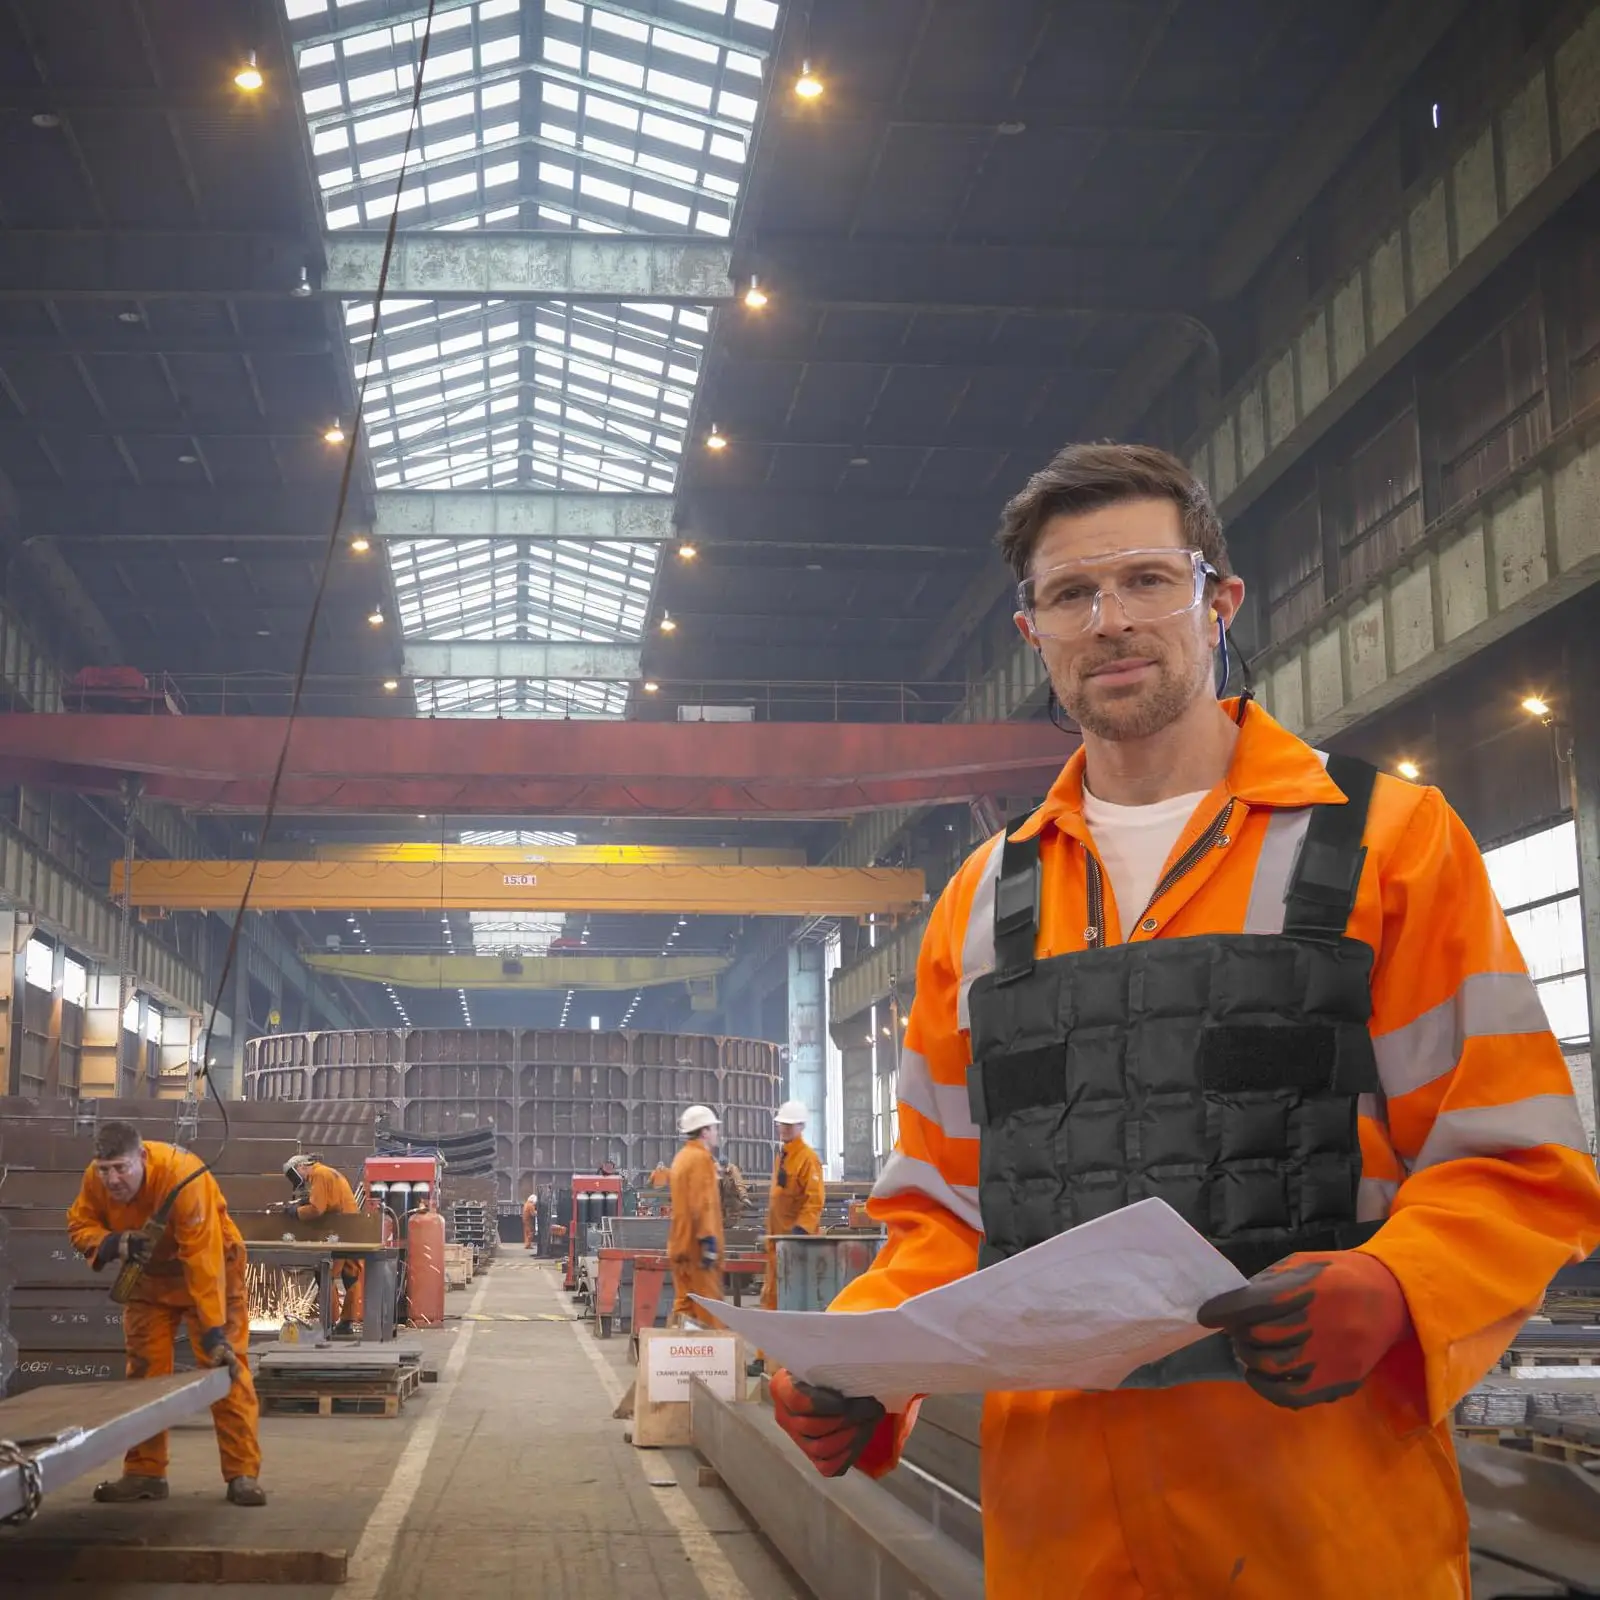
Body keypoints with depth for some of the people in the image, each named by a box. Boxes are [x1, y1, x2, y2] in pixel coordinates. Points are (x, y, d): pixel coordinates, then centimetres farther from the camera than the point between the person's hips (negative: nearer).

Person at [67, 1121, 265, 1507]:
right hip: (149, 1276, 5)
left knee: (226, 1365, -10)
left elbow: (203, 1262, -38)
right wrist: (114, 1243, -30)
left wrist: (214, 1333, -38)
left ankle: (242, 1474, -6)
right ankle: (144, 1473, 14)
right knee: (143, 1371, 5)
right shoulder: (95, 1178, -21)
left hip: (208, 1271, -5)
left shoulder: (183, 1177, -39)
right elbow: (80, 1225, -6)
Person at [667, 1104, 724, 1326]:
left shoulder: (681, 1157, 18)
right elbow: (703, 1202, -20)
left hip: (680, 1242, 9)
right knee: (708, 1302, -7)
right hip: (698, 1244, -9)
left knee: (684, 1303, 8)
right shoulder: (701, 1158, -12)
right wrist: (709, 1238, -22)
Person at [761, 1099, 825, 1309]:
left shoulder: (808, 1157, -12)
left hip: (797, 1236, -9)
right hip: (778, 1234, 9)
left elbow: (815, 1199, -18)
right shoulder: (780, 1156, 16)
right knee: (772, 1292, 11)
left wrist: (801, 1228, -26)